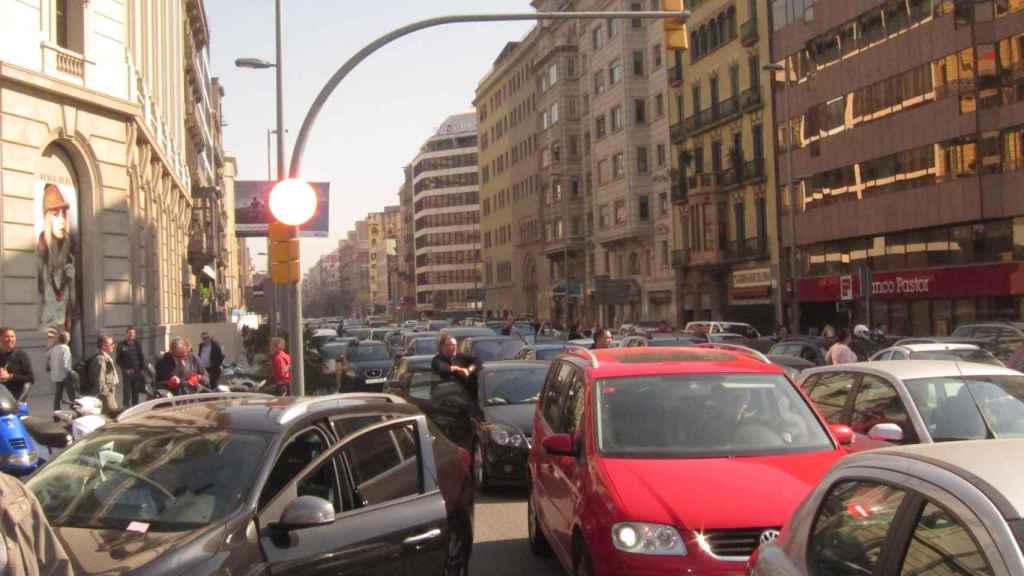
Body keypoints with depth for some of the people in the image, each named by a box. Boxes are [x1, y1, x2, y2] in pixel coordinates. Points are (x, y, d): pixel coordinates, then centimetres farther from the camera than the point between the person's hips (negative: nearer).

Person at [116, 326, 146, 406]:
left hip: (137, 372, 2)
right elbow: (118, 360, 3)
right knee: (127, 392, -5)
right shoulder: (121, 345, 1)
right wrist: (124, 370, -7)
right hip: (127, 372, -2)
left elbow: (142, 358, 8)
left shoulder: (137, 344, 7)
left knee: (136, 392, 8)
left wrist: (142, 369, -1)